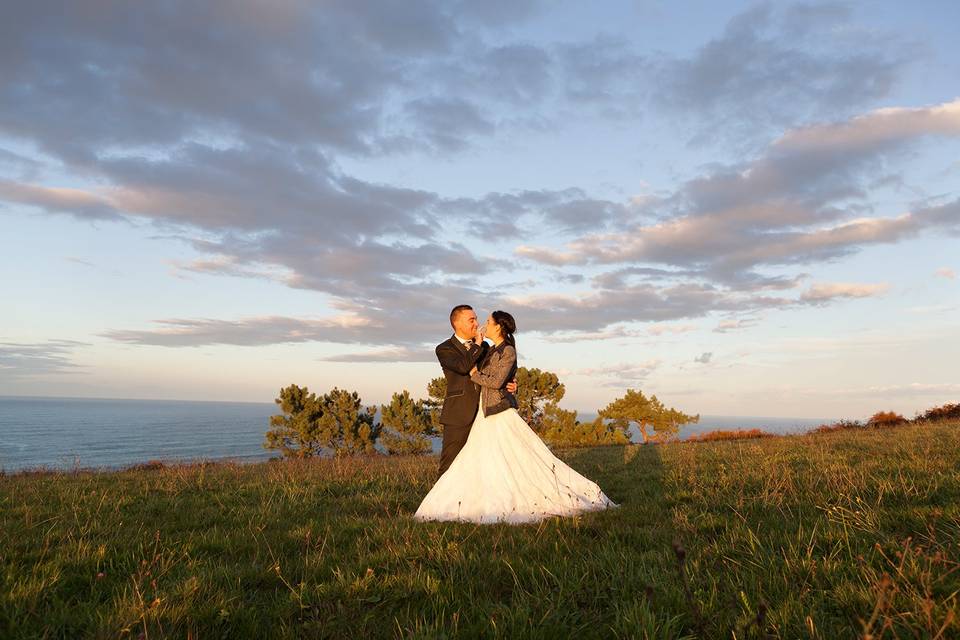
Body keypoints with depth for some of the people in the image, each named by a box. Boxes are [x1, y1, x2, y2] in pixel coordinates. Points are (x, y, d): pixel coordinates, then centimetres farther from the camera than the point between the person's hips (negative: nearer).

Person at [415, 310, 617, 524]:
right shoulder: (489, 351, 15)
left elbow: (497, 381, -17)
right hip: (485, 412, 9)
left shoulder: (508, 351, -10)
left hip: (500, 412, -9)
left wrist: (475, 375, -7)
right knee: (478, 461, 7)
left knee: (523, 457, -7)